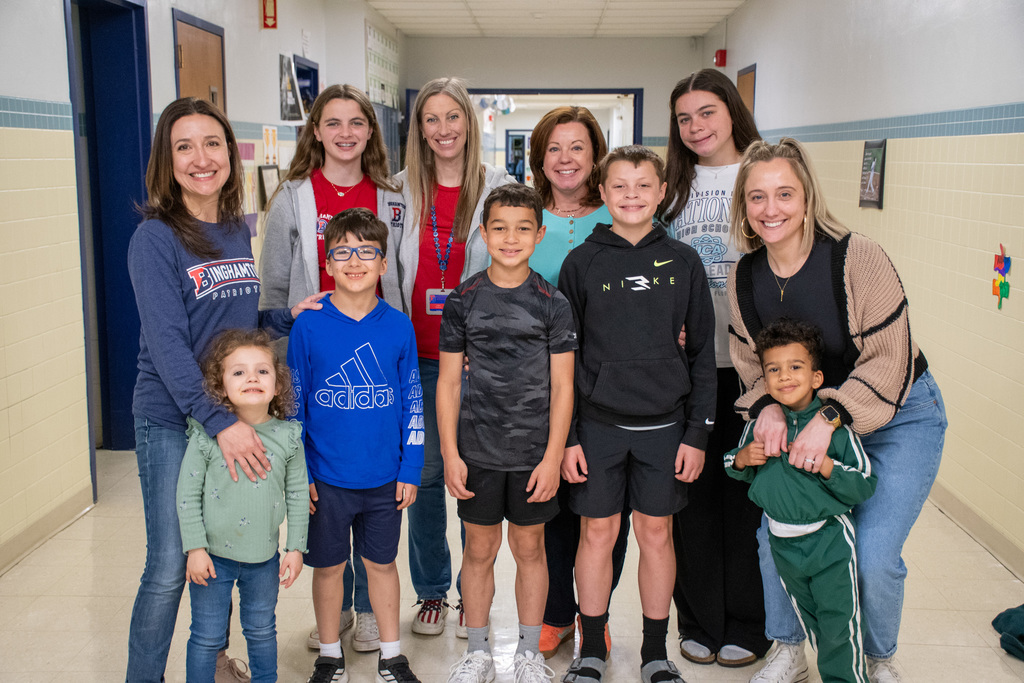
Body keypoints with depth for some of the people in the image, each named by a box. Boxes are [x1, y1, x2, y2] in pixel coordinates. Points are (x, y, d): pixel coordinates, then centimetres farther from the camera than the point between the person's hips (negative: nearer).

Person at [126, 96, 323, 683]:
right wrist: (219, 420, -28)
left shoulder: (239, 230, 6)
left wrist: (288, 316, -2)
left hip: (237, 416, 6)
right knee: (169, 569, -2)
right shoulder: (155, 239, -13)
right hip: (173, 421, -6)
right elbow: (167, 343, -21)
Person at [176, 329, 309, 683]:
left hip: (264, 558, 2)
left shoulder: (288, 436, -7)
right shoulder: (207, 435, -14)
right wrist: (195, 548, -10)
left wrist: (295, 548, 0)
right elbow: (187, 494, -9)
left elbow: (298, 495, 0)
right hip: (213, 556, -2)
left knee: (262, 631, 20)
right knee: (207, 637, 10)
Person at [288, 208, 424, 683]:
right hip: (326, 478, -1)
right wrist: (298, 473, -5)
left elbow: (412, 403, 2)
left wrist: (410, 470, 0)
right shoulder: (309, 327, -7)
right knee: (329, 566, 13)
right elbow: (293, 405, -2)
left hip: (385, 478, 1)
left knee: (382, 563, 15)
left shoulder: (398, 327, -3)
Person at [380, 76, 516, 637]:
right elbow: (387, 273, 8)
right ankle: (431, 591, 25)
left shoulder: (500, 189, 1)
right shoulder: (401, 191, 6)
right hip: (418, 354, 2)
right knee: (424, 471, 8)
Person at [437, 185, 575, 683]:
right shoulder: (463, 300, 0)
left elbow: (562, 386, -2)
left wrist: (553, 457, -7)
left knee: (529, 548, 11)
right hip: (477, 449, 1)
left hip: (534, 450, 0)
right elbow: (448, 381, 2)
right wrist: (450, 453, -3)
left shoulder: (552, 303, -2)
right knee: (480, 549, 10)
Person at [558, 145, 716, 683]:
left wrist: (697, 434, -1)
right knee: (597, 532, 7)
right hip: (598, 424, 0)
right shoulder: (582, 263, -1)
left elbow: (702, 353, 4)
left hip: (664, 425, 1)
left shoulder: (683, 262, 1)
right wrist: (566, 437, -2)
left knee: (656, 533, 10)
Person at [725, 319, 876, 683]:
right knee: (809, 618, 20)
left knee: (839, 622, 0)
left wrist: (826, 466, -27)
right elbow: (738, 471, 11)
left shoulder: (834, 425, -15)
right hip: (782, 541, 4)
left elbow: (865, 485, -13)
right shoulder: (759, 423, -4)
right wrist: (742, 459, -11)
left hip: (830, 540, -4)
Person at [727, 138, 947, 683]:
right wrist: (768, 406, -18)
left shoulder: (856, 257, -23)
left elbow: (890, 359, -21)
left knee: (873, 556, -11)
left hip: (900, 417, -4)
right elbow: (751, 361, 3)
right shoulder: (745, 276, -7)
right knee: (774, 532, -3)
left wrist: (830, 418, -31)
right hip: (806, 417, 5)